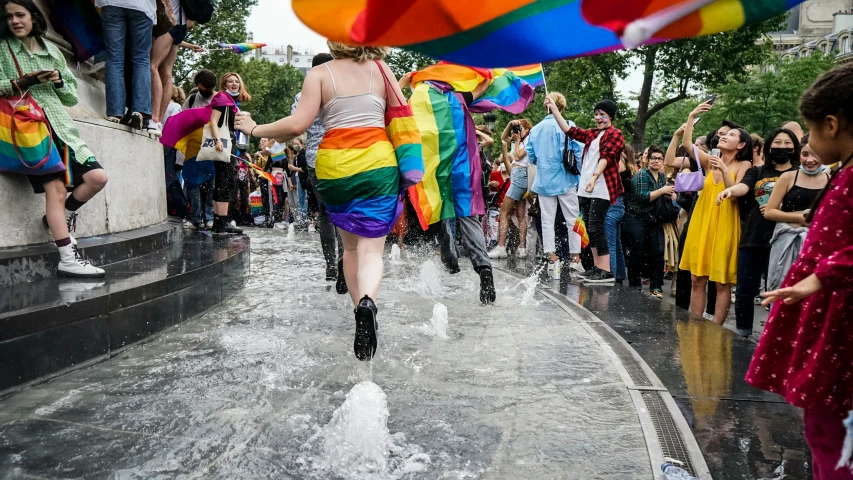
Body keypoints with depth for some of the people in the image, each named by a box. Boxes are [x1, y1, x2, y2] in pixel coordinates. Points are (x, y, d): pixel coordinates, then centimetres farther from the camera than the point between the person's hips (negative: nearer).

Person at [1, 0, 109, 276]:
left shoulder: (52, 50, 18)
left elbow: (72, 97, 17)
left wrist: (60, 81, -2)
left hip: (61, 126, 5)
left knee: (97, 178, -6)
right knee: (56, 190, -15)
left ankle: (63, 217, 20)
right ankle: (68, 260, -13)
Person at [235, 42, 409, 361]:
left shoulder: (319, 74, 1)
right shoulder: (380, 69, 5)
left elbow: (298, 125, -9)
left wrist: (255, 130, 5)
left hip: (334, 165, 0)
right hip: (378, 161, 0)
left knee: (350, 245, 19)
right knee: (371, 248, -1)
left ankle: (360, 310, 19)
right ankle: (367, 301, -29)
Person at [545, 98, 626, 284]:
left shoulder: (615, 134, -1)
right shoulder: (592, 134, 20)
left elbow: (606, 157, -14)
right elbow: (569, 130, 19)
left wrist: (594, 177, -27)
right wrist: (553, 108, 16)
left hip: (601, 189, -8)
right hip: (585, 189, 8)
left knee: (596, 227, -13)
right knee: (589, 228, 8)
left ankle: (606, 271, -11)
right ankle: (597, 267, 14)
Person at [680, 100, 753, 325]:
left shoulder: (743, 165, 0)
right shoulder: (710, 161, 9)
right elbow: (687, 144, -5)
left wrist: (724, 170, -21)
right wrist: (691, 117, -11)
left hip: (724, 224, -4)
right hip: (701, 222, 4)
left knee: (722, 282, -1)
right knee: (697, 279, 6)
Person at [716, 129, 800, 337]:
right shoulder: (756, 172, 14)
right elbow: (743, 187, -7)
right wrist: (730, 190, -29)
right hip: (751, 240, 2)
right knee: (744, 293, 5)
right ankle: (742, 335, 18)